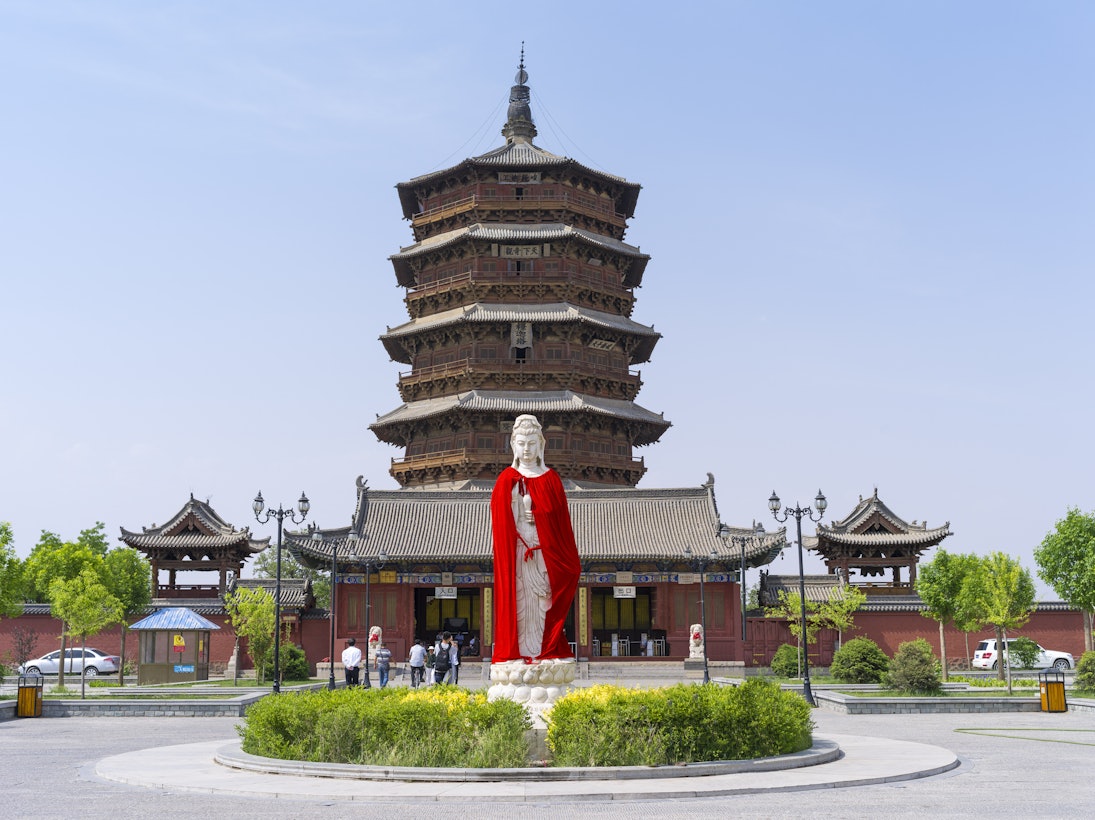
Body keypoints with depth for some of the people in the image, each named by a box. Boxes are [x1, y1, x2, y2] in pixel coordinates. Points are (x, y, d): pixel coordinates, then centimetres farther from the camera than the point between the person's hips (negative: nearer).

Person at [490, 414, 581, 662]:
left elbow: (561, 519, 4)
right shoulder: (506, 480, 6)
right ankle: (518, 652, -2)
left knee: (543, 600, -2)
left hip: (545, 552, 0)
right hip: (516, 552, 0)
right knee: (519, 600, -3)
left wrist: (536, 516, -8)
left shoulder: (551, 479, 7)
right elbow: (499, 521, 3)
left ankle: (547, 650, 1)